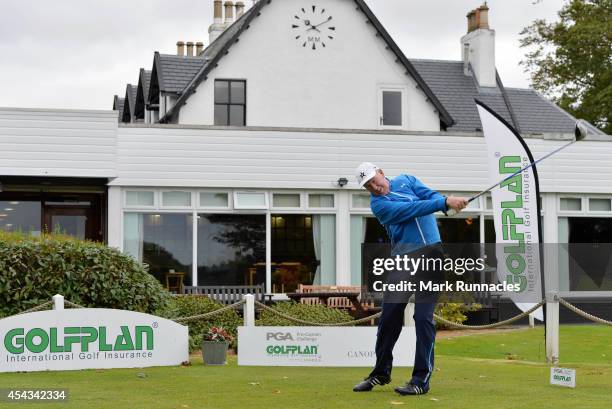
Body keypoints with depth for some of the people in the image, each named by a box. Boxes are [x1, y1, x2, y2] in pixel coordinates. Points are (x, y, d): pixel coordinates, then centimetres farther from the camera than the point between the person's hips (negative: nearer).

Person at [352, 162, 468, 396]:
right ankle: (381, 372, 24)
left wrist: (447, 203, -23)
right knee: (390, 315, 5)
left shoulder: (405, 180, 12)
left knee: (423, 317, -8)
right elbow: (411, 210, -16)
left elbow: (431, 195, -1)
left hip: (431, 254, 0)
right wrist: (445, 202, -24)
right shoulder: (378, 204, -2)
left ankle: (421, 379, -5)